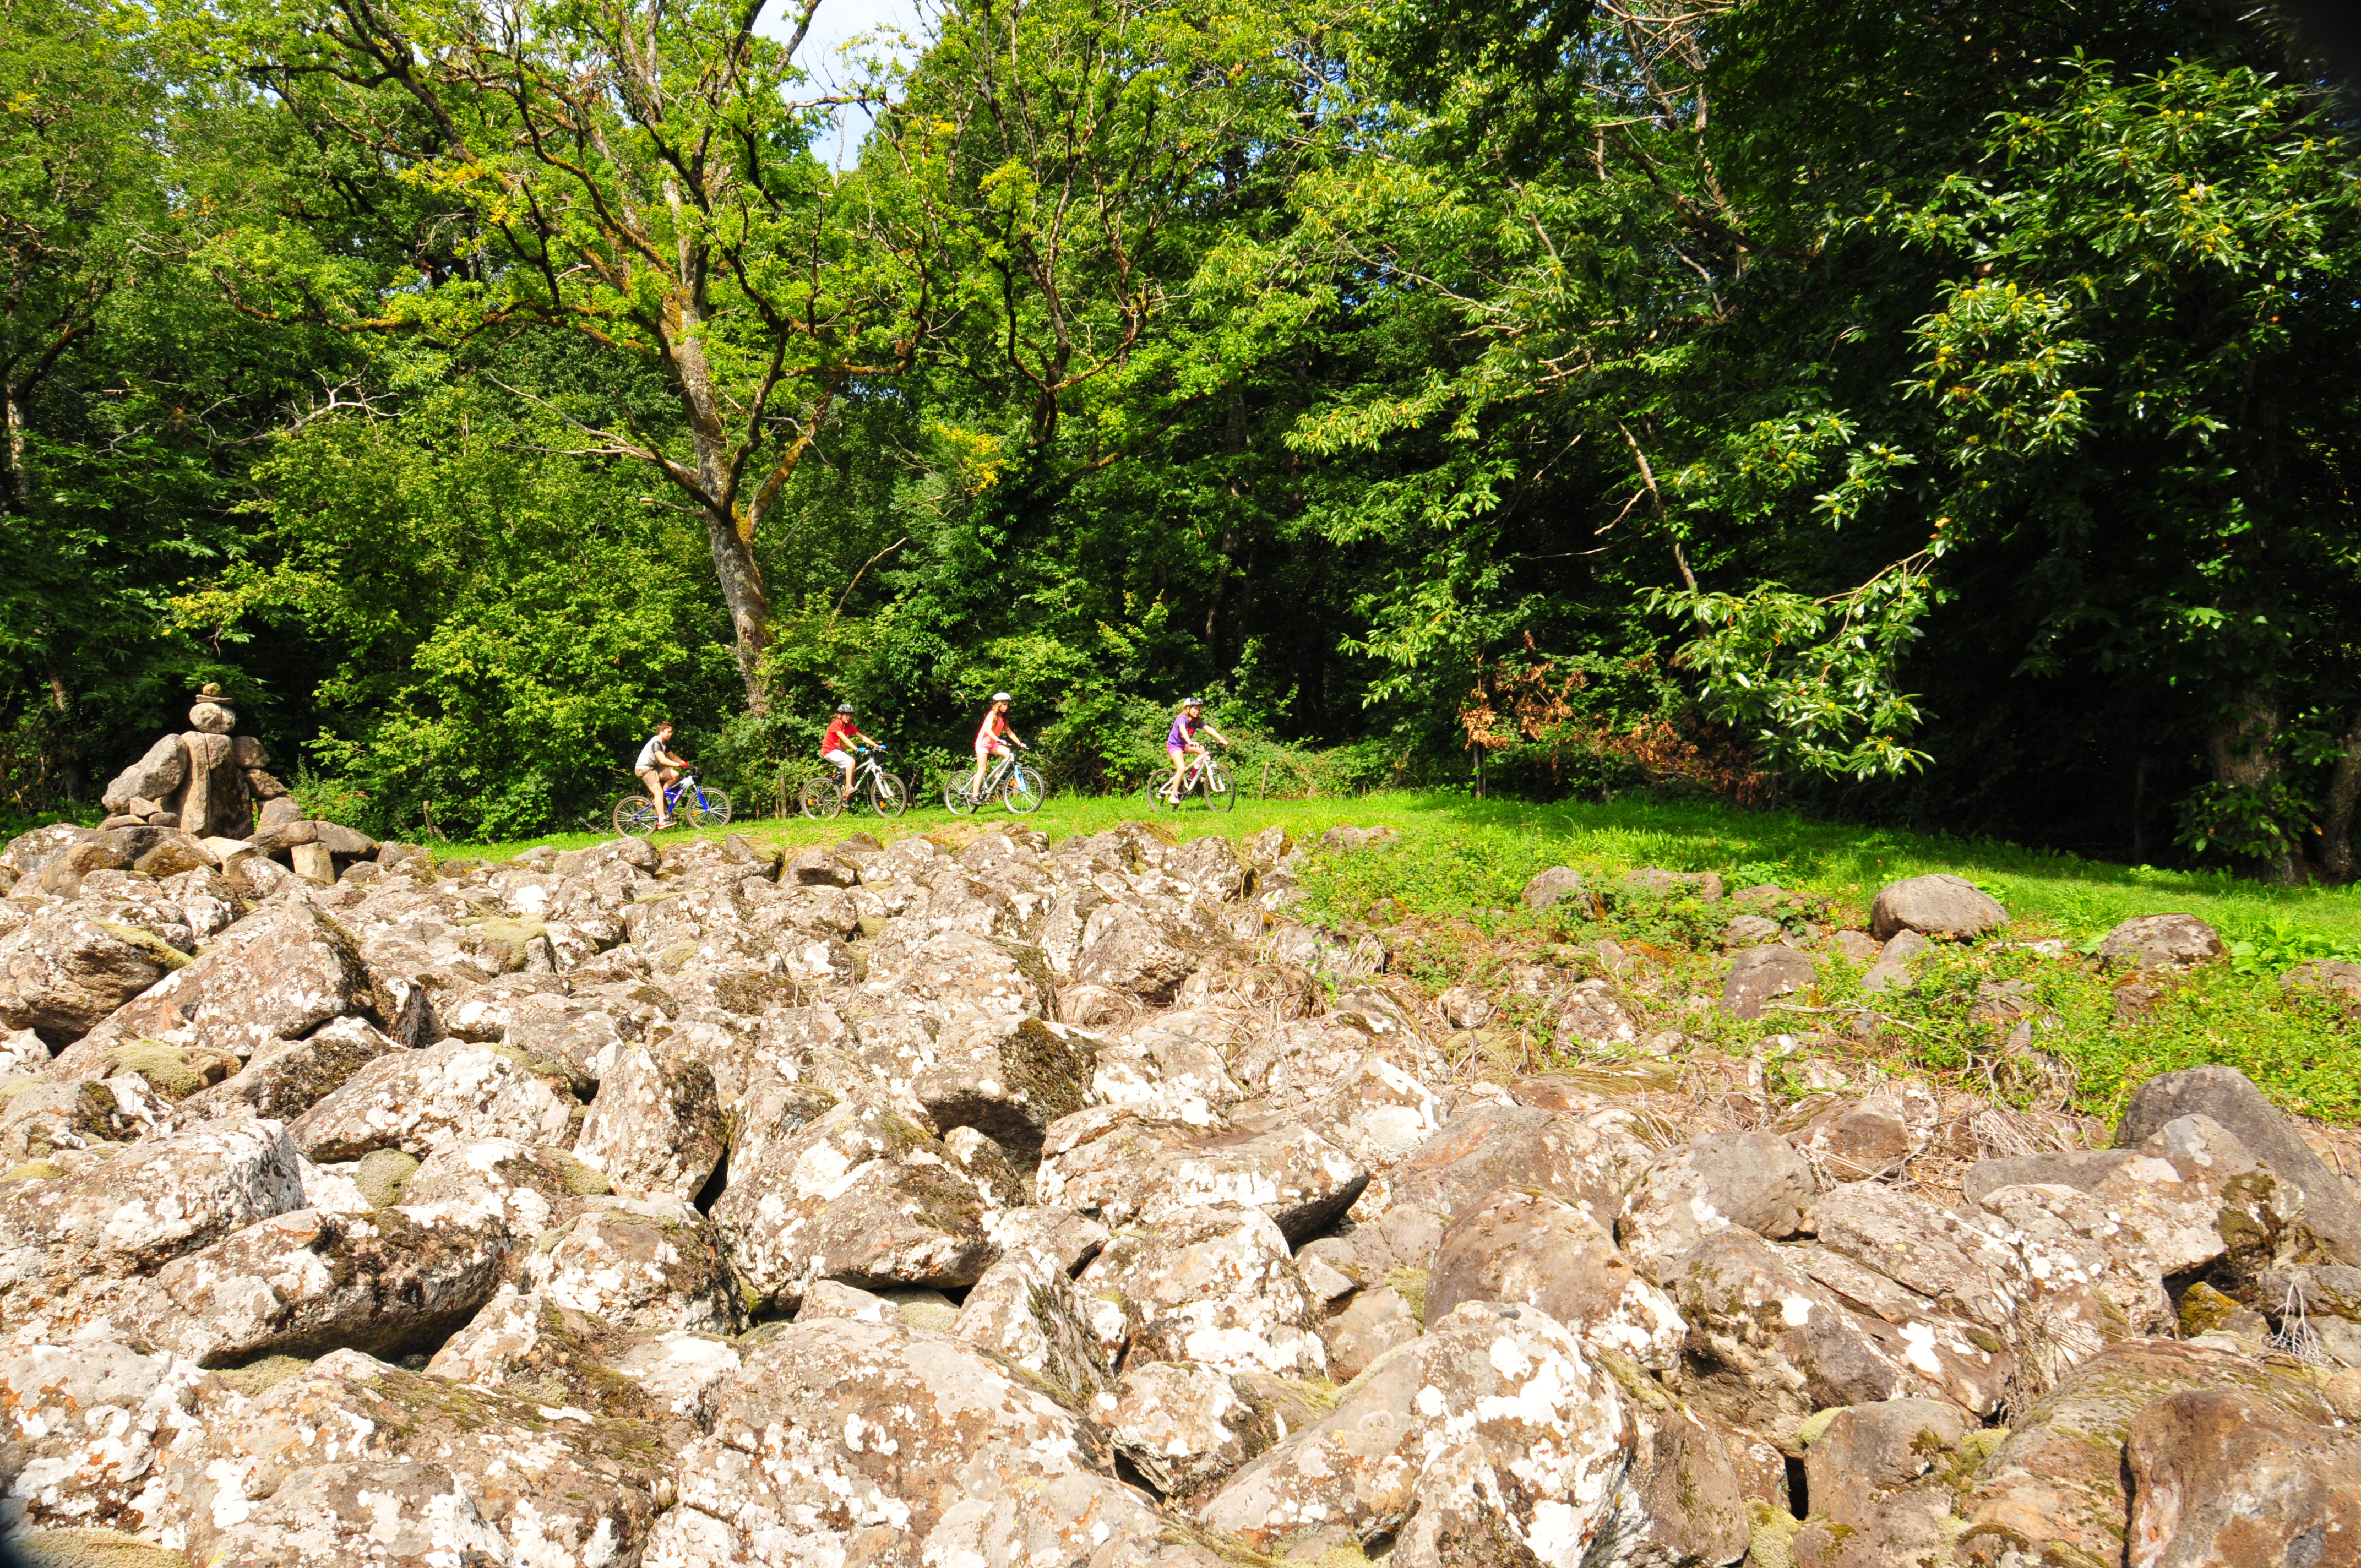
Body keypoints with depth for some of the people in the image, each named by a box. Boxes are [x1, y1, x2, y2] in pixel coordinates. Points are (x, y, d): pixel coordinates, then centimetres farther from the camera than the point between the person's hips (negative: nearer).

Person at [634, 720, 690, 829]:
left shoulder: (665, 744, 8)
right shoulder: (656, 743, -22)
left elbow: (673, 757, 11)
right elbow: (663, 760, -33)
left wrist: (686, 764, -3)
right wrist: (680, 765, -41)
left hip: (653, 767, 9)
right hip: (644, 769, -9)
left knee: (675, 775, -7)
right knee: (659, 792, -21)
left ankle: (655, 796, 4)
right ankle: (662, 821, -27)